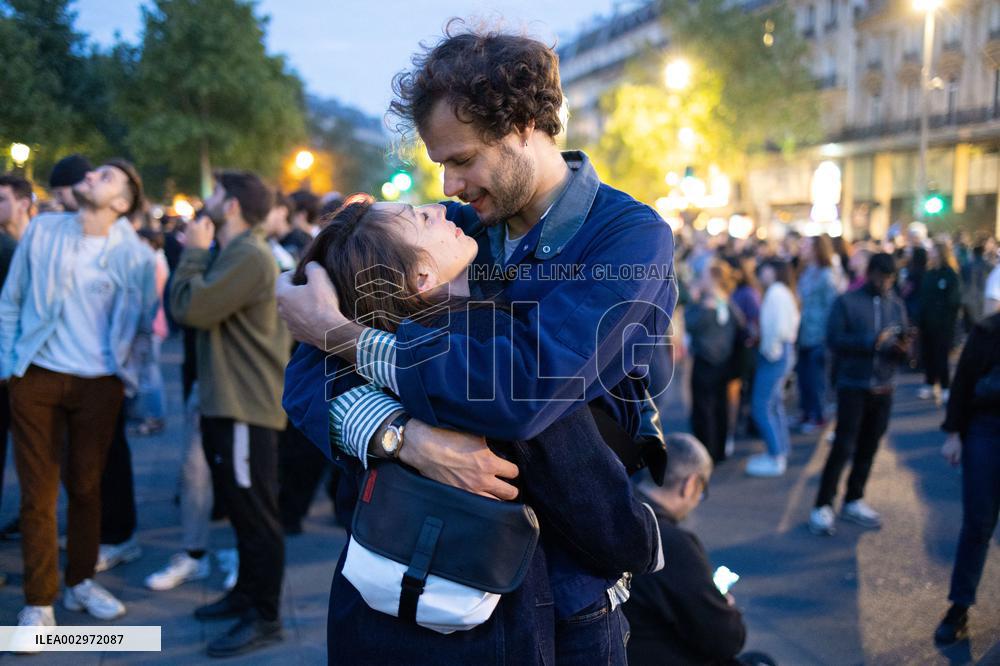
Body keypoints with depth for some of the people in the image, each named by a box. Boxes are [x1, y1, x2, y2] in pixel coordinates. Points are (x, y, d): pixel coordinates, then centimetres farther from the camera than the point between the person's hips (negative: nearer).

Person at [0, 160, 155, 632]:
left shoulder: (134, 254, -5)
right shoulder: (42, 229, -1)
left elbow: (148, 323, -1)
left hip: (99, 384, 0)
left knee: (86, 486, 12)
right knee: (38, 491, 3)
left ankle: (80, 582, 30)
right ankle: (39, 601, 13)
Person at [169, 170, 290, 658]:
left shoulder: (249, 257, -18)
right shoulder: (232, 253, 17)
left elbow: (189, 308, -23)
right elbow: (182, 308, 14)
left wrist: (195, 251, -12)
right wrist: (200, 253, 6)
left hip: (245, 404, -11)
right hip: (227, 400, 11)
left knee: (255, 513, -4)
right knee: (242, 507, 20)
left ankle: (265, 618, 4)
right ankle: (247, 593, 33)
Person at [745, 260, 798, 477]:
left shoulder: (776, 292, -15)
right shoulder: (780, 292, 16)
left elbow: (780, 326, -25)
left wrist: (770, 349, -14)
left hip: (774, 355, -11)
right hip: (779, 353, 11)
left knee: (761, 406, -7)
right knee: (773, 404, 18)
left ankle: (776, 458, -2)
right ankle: (780, 450, 27)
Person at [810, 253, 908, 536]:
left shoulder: (897, 305, 8)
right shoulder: (847, 302, -5)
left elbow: (901, 343, 8)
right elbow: (834, 339, -14)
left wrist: (902, 350, -16)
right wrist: (870, 341, -24)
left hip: (883, 388, 5)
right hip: (853, 386, -4)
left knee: (868, 448, 11)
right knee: (843, 447, -7)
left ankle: (854, 501, 25)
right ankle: (823, 507, 1)